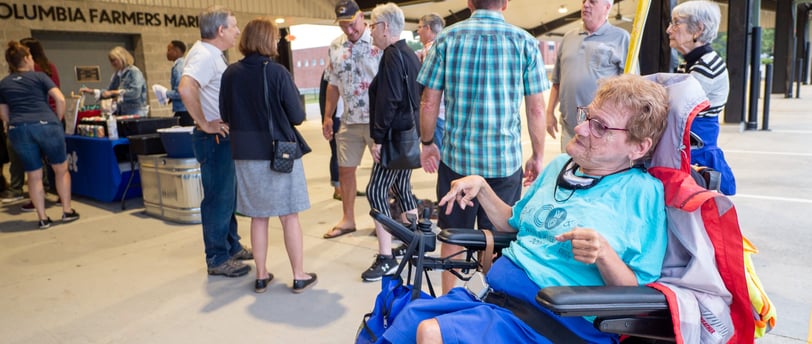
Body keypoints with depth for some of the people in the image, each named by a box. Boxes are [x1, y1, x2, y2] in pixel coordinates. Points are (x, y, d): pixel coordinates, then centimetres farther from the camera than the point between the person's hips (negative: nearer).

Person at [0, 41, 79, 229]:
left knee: (34, 175, 9)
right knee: (61, 169, 11)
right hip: (46, 125, -3)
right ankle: (67, 211, 13)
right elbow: (60, 99, -6)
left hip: (18, 130, 3)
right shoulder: (39, 76, 5)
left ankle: (42, 218, 11)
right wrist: (57, 121, 6)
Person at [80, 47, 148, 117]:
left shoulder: (134, 72, -7)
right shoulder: (117, 75, 15)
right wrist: (91, 91, 13)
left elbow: (135, 92, -18)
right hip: (121, 113, 6)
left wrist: (113, 92, -14)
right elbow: (108, 92, 23)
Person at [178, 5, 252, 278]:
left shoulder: (213, 54, 13)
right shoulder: (204, 55, -18)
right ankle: (218, 259, 12)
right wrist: (205, 124, -27)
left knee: (228, 195, 19)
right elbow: (185, 88, -35)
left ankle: (232, 246, 34)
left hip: (225, 136, 10)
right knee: (219, 199, -1)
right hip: (215, 138, -10)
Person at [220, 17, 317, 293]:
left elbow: (226, 116, 8)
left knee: (258, 217, 14)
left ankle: (261, 276, 22)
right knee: (289, 216, 6)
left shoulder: (231, 73, -1)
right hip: (279, 153, -4)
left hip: (245, 155, 4)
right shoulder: (277, 72, -13)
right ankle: (299, 276, 15)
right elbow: (297, 117, -10)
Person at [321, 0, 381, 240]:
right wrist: (327, 116, 12)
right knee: (345, 169, 12)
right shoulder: (335, 47, 9)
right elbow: (333, 84, 15)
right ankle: (347, 219, 28)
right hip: (349, 120, 6)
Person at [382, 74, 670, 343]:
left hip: (550, 317, -6)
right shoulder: (559, 165, 14)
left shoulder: (644, 192, -5)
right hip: (492, 293, 7)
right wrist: (481, 187, 11)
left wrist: (605, 254, -26)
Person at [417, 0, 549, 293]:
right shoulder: (525, 42, -1)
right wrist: (538, 156, 9)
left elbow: (429, 102, -2)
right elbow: (536, 109, -2)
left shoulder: (447, 38, -1)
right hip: (506, 160, 0)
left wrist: (427, 142, 12)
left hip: (456, 157, 1)